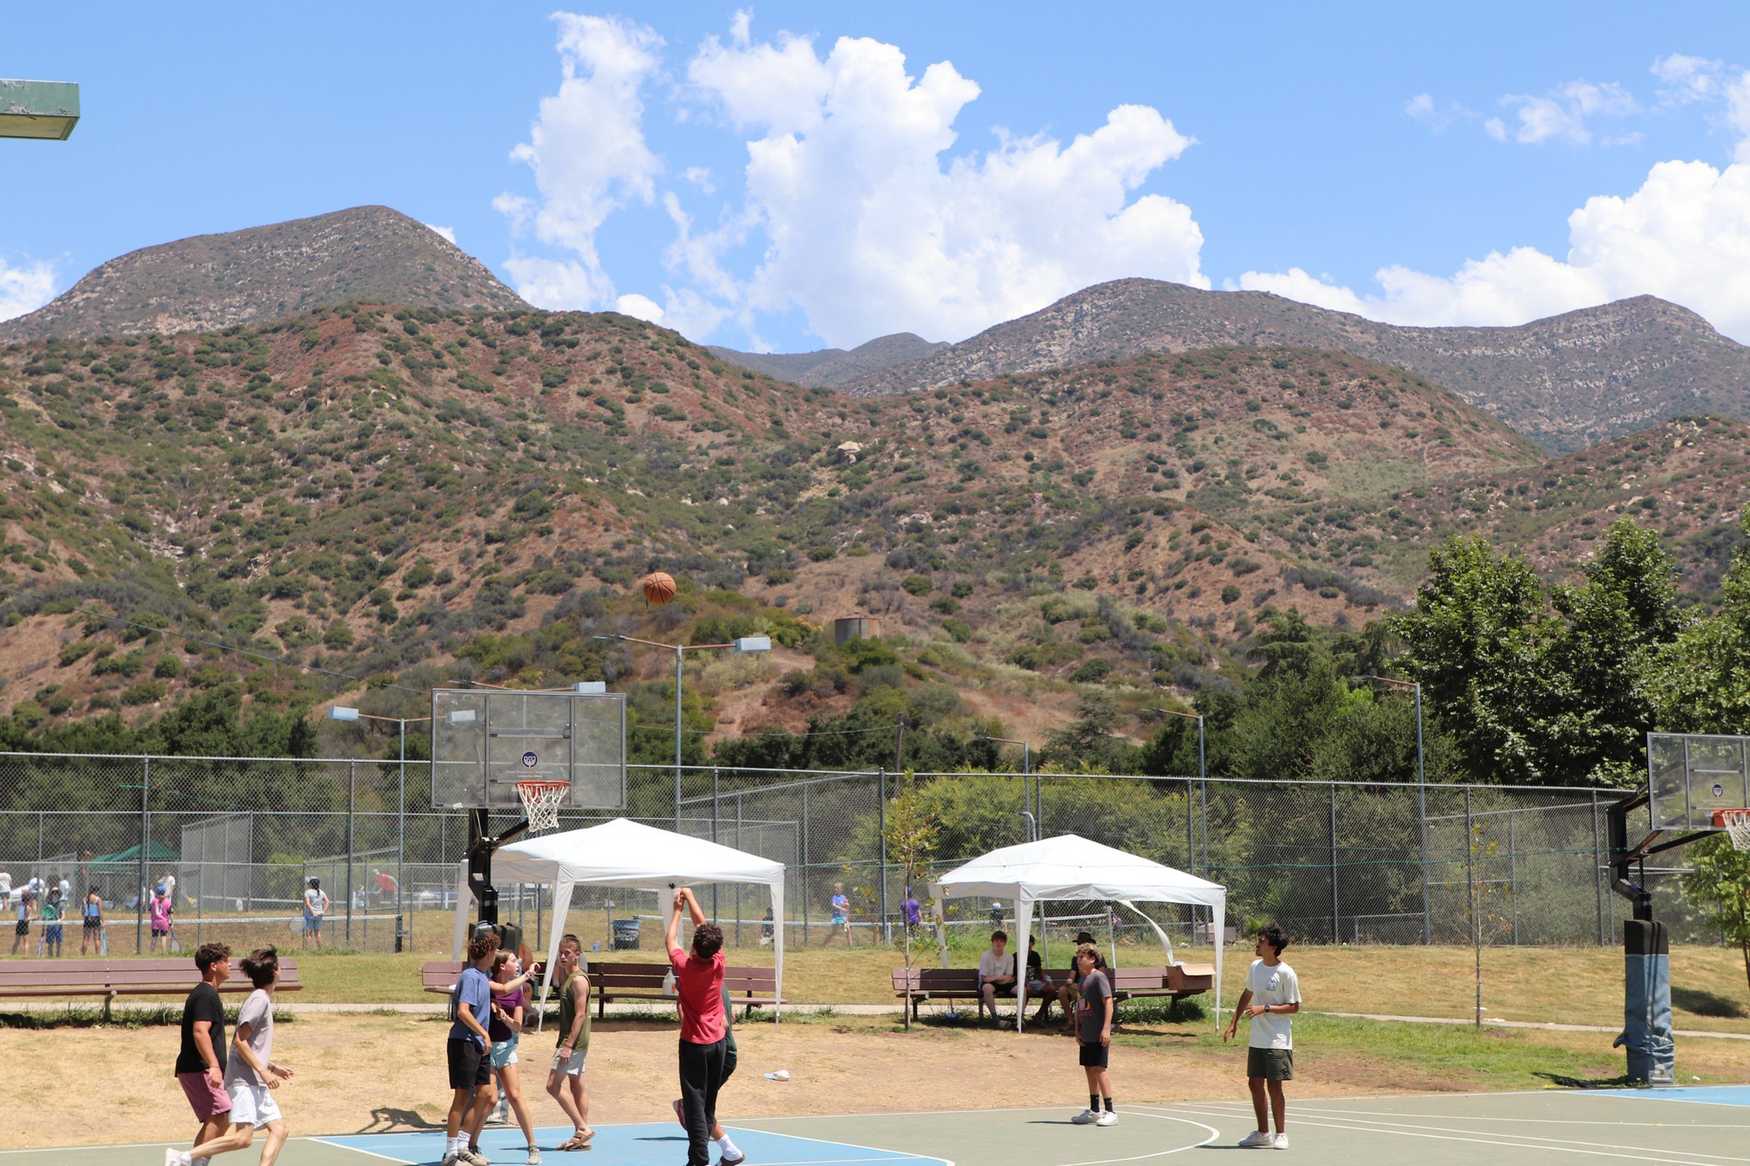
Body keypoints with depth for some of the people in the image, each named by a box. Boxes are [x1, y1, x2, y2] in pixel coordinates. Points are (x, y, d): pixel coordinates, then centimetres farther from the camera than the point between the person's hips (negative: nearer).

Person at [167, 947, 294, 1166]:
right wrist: (263, 1071, -18)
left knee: (279, 1130, 0)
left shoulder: (262, 1000, 19)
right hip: (244, 1081, -10)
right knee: (242, 1137, -19)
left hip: (257, 1084, 10)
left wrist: (273, 1066, 27)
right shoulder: (259, 1000, -10)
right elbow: (240, 1041, -16)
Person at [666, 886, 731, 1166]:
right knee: (709, 1102, 13)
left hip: (694, 1042, -4)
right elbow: (703, 925, 4)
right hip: (717, 1040, 4)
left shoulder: (685, 966, -17)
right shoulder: (718, 963, -9)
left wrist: (678, 909, 16)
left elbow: (669, 940, 2)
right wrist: (690, 897, 16)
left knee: (695, 1103, -4)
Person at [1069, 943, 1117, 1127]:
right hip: (1086, 1035, 9)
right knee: (1089, 1070, 12)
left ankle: (1110, 1111, -9)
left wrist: (1106, 1029, -22)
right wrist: (1077, 1030, 16)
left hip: (1099, 1035, -9)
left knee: (1100, 1069, -10)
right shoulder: (1082, 979, 15)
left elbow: (1108, 1003, -17)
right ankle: (1094, 1111, 21)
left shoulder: (1099, 977, -11)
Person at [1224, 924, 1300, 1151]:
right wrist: (1234, 1021, 19)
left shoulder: (1286, 973, -14)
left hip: (1278, 1040, -7)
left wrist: (1265, 1008, -20)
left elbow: (1294, 1007, -11)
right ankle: (1262, 1133, 21)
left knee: (1274, 1086, -5)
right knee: (1255, 1083, 9)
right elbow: (1247, 994, 22)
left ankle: (1281, 1134, 7)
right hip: (1257, 1039, 7)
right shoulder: (1255, 967, 7)